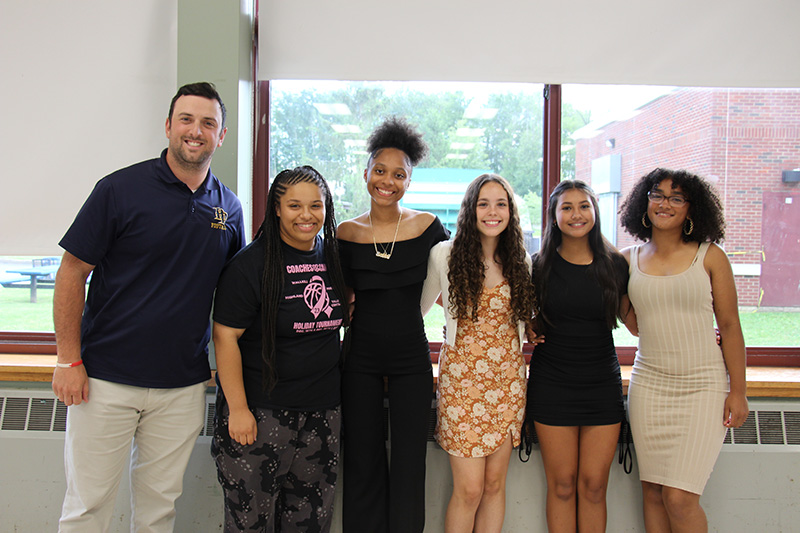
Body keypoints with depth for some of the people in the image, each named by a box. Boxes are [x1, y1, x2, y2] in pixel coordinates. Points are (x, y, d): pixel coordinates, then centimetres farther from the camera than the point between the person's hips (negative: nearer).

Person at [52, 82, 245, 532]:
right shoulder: (120, 190, -7)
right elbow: (73, 273, -5)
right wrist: (69, 362, -9)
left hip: (183, 386, 3)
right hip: (105, 378, -3)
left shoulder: (229, 208, 5)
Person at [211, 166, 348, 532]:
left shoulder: (334, 257, 7)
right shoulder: (251, 264, -11)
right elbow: (225, 337, -13)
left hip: (322, 409, 5)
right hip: (260, 410, -5)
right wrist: (238, 408, -15)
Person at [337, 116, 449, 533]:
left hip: (411, 357, 0)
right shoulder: (347, 233, 0)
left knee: (408, 466, 3)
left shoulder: (427, 226, -2)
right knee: (362, 463, 8)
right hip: (361, 358, 1)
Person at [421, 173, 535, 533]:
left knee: (495, 483, 9)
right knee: (469, 489, -4)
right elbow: (418, 307, 11)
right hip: (462, 376, -3)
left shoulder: (520, 261, 8)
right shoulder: (444, 254, -1)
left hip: (509, 378, 3)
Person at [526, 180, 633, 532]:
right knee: (561, 485, 5)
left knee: (594, 486, 5)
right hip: (552, 381, -1)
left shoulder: (615, 264, 2)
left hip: (602, 383, 1)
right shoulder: (539, 265, 1)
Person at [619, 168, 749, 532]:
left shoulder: (709, 256, 1)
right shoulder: (629, 260, 7)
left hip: (702, 386, -3)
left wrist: (738, 391, -2)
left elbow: (730, 326, 2)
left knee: (679, 498, -7)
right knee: (652, 491, 7)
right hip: (648, 384, 3)